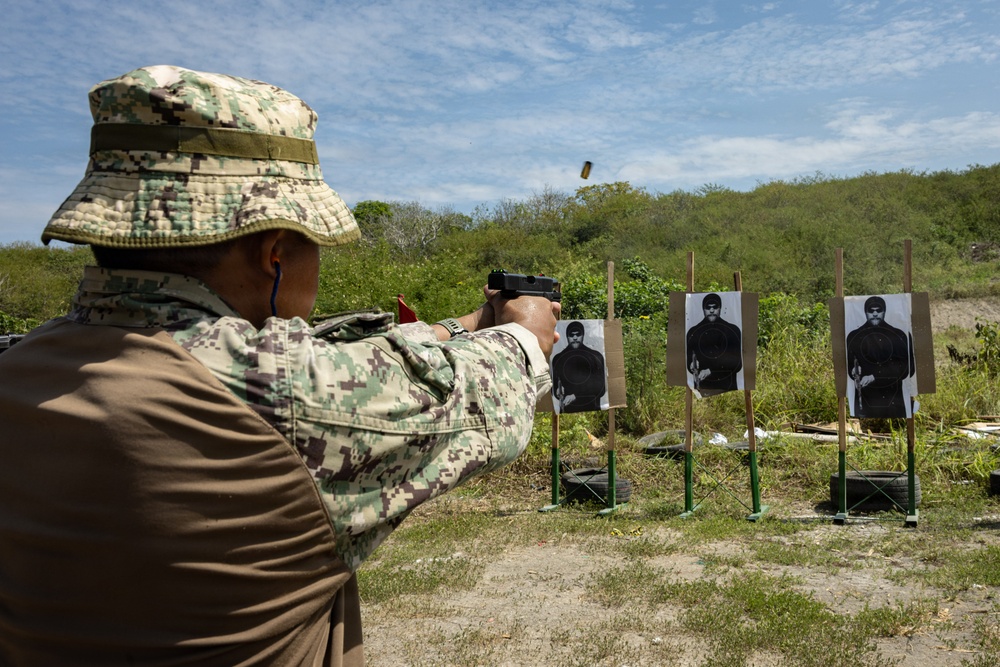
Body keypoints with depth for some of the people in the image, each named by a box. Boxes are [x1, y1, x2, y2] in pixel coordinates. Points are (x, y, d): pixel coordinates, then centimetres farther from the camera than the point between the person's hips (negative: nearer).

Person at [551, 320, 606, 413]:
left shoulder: (596, 356, -3)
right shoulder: (558, 358, 4)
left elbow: (600, 388, -6)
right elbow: (555, 387, 8)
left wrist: (575, 396, -15)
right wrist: (559, 393, -14)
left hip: (591, 409, -1)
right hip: (567, 410, 1)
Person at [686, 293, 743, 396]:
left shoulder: (733, 330, 3)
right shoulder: (693, 332, 7)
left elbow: (737, 364, 0)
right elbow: (689, 362, 10)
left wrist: (710, 371, -11)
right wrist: (693, 367, -13)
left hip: (727, 388, -1)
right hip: (702, 389, 1)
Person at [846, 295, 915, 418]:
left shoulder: (899, 336, 5)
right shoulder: (854, 336, 9)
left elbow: (908, 368, -1)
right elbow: (848, 365, 12)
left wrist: (874, 377, -12)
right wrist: (855, 372, -12)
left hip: (893, 401, 0)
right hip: (864, 400, 0)